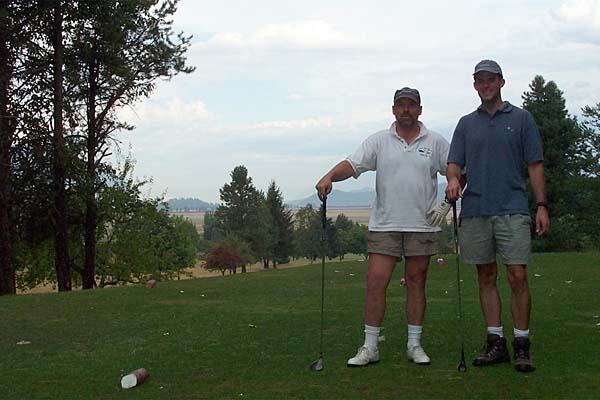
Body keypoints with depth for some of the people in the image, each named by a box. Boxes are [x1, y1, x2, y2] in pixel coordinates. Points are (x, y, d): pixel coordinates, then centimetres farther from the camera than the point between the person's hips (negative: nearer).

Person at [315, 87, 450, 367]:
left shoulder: (435, 142, 7)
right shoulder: (379, 141, 5)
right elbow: (352, 164, -6)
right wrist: (329, 177, -24)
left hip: (422, 225, 1)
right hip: (384, 225, 0)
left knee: (416, 283, 8)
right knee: (376, 283, -5)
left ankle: (414, 345, 18)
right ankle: (369, 347, 3)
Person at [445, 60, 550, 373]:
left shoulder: (521, 118, 7)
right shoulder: (466, 123, 15)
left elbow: (535, 164, 5)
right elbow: (454, 162, 11)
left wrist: (542, 205, -3)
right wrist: (453, 179, -12)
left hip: (513, 209, -3)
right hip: (474, 211, 3)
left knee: (518, 277, -8)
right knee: (486, 278, 6)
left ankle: (522, 346, 0)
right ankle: (496, 343, 13)